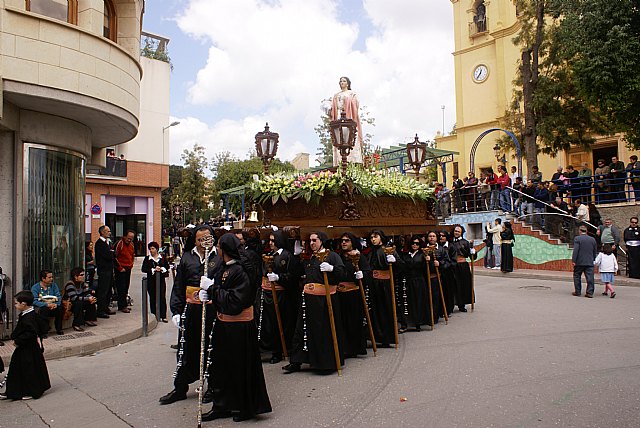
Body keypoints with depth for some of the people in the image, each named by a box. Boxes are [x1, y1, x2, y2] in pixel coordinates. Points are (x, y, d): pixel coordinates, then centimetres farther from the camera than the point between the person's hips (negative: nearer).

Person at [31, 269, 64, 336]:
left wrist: (56, 304, -21)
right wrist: (47, 304, -29)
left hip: (52, 307, 3)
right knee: (44, 309, -36)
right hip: (40, 307, -3)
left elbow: (59, 296, 2)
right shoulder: (35, 287, -4)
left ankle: (59, 329, -11)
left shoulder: (53, 285, 9)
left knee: (60, 308, -27)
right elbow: (34, 301, -15)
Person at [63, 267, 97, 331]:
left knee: (92, 302, -6)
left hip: (80, 302, 8)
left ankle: (88, 319, 6)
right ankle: (76, 324, -29)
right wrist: (88, 299, -32)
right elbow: (74, 298, -32)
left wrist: (91, 298, -22)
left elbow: (87, 293, 2)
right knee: (79, 303, -35)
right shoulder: (70, 285, -23)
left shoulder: (82, 283, 4)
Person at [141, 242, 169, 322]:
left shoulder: (162, 258, 7)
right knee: (153, 298, 3)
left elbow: (167, 267, 11)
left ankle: (163, 316, -4)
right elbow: (143, 269, -3)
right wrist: (153, 270, -11)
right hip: (151, 280, 0)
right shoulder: (147, 258, 4)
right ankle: (155, 315, 13)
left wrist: (161, 269, -8)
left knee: (162, 297, -5)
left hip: (161, 280, 0)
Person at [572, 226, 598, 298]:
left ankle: (577, 291, 13)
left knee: (577, 276, 9)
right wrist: (593, 260, 24)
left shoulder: (577, 238, -6)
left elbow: (575, 250, -14)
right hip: (589, 262, 3)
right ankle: (590, 292, -1)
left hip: (579, 262, -3)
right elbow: (595, 252, 14)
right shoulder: (592, 239, 9)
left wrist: (573, 261, -13)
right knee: (590, 277, 2)